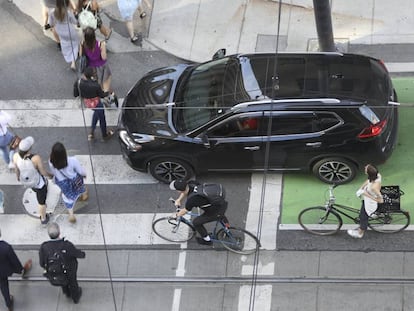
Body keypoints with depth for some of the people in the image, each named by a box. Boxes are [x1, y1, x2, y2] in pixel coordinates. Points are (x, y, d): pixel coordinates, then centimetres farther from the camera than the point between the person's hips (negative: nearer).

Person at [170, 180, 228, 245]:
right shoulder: (191, 184, -9)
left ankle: (207, 240, 29)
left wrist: (176, 215, 13)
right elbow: (185, 192, 17)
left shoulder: (191, 199, -27)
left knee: (196, 222, 9)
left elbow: (184, 211, -5)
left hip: (218, 212, -7)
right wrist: (178, 200, 6)